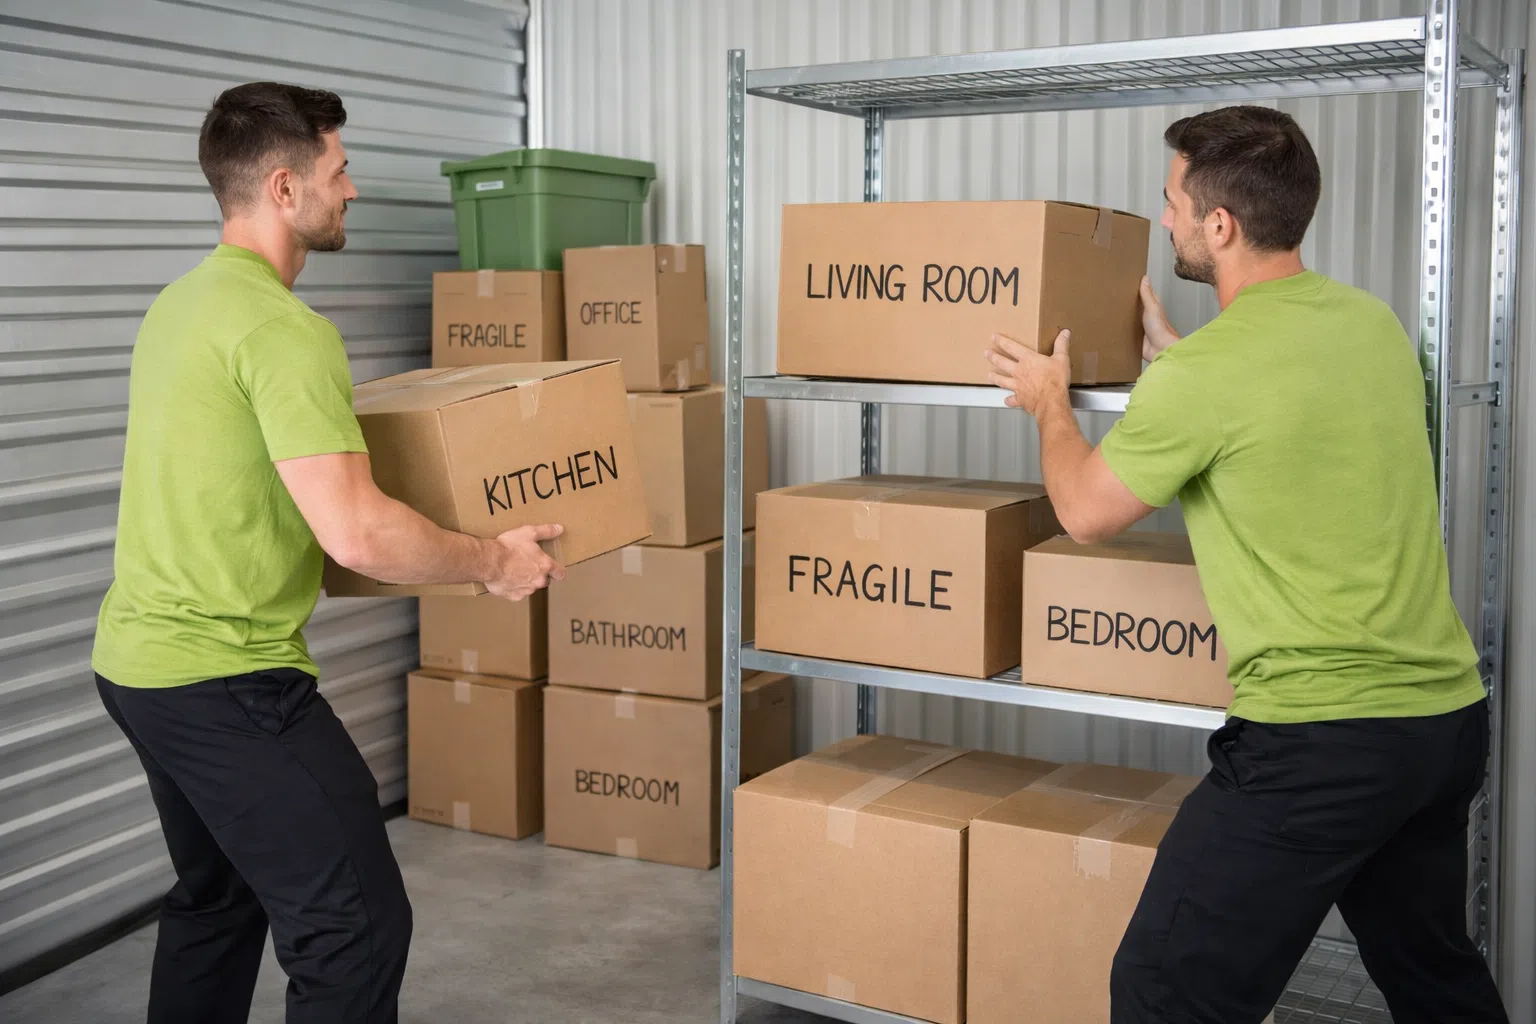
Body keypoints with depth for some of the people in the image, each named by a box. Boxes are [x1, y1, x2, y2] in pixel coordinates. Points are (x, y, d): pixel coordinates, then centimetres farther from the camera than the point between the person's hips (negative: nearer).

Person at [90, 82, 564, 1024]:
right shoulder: (283, 329, -19)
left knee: (217, 898, 24)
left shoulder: (179, 305, 12)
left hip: (138, 658, 11)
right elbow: (358, 533, -27)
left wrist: (335, 414, 36)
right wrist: (492, 562, -11)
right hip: (226, 679, -10)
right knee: (357, 927, -6)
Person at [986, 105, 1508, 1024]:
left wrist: (1051, 401, 17)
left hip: (1319, 737, -8)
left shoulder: (1204, 371, -16)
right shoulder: (1376, 323, 7)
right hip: (1451, 715, 9)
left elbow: (1085, 513, -1)